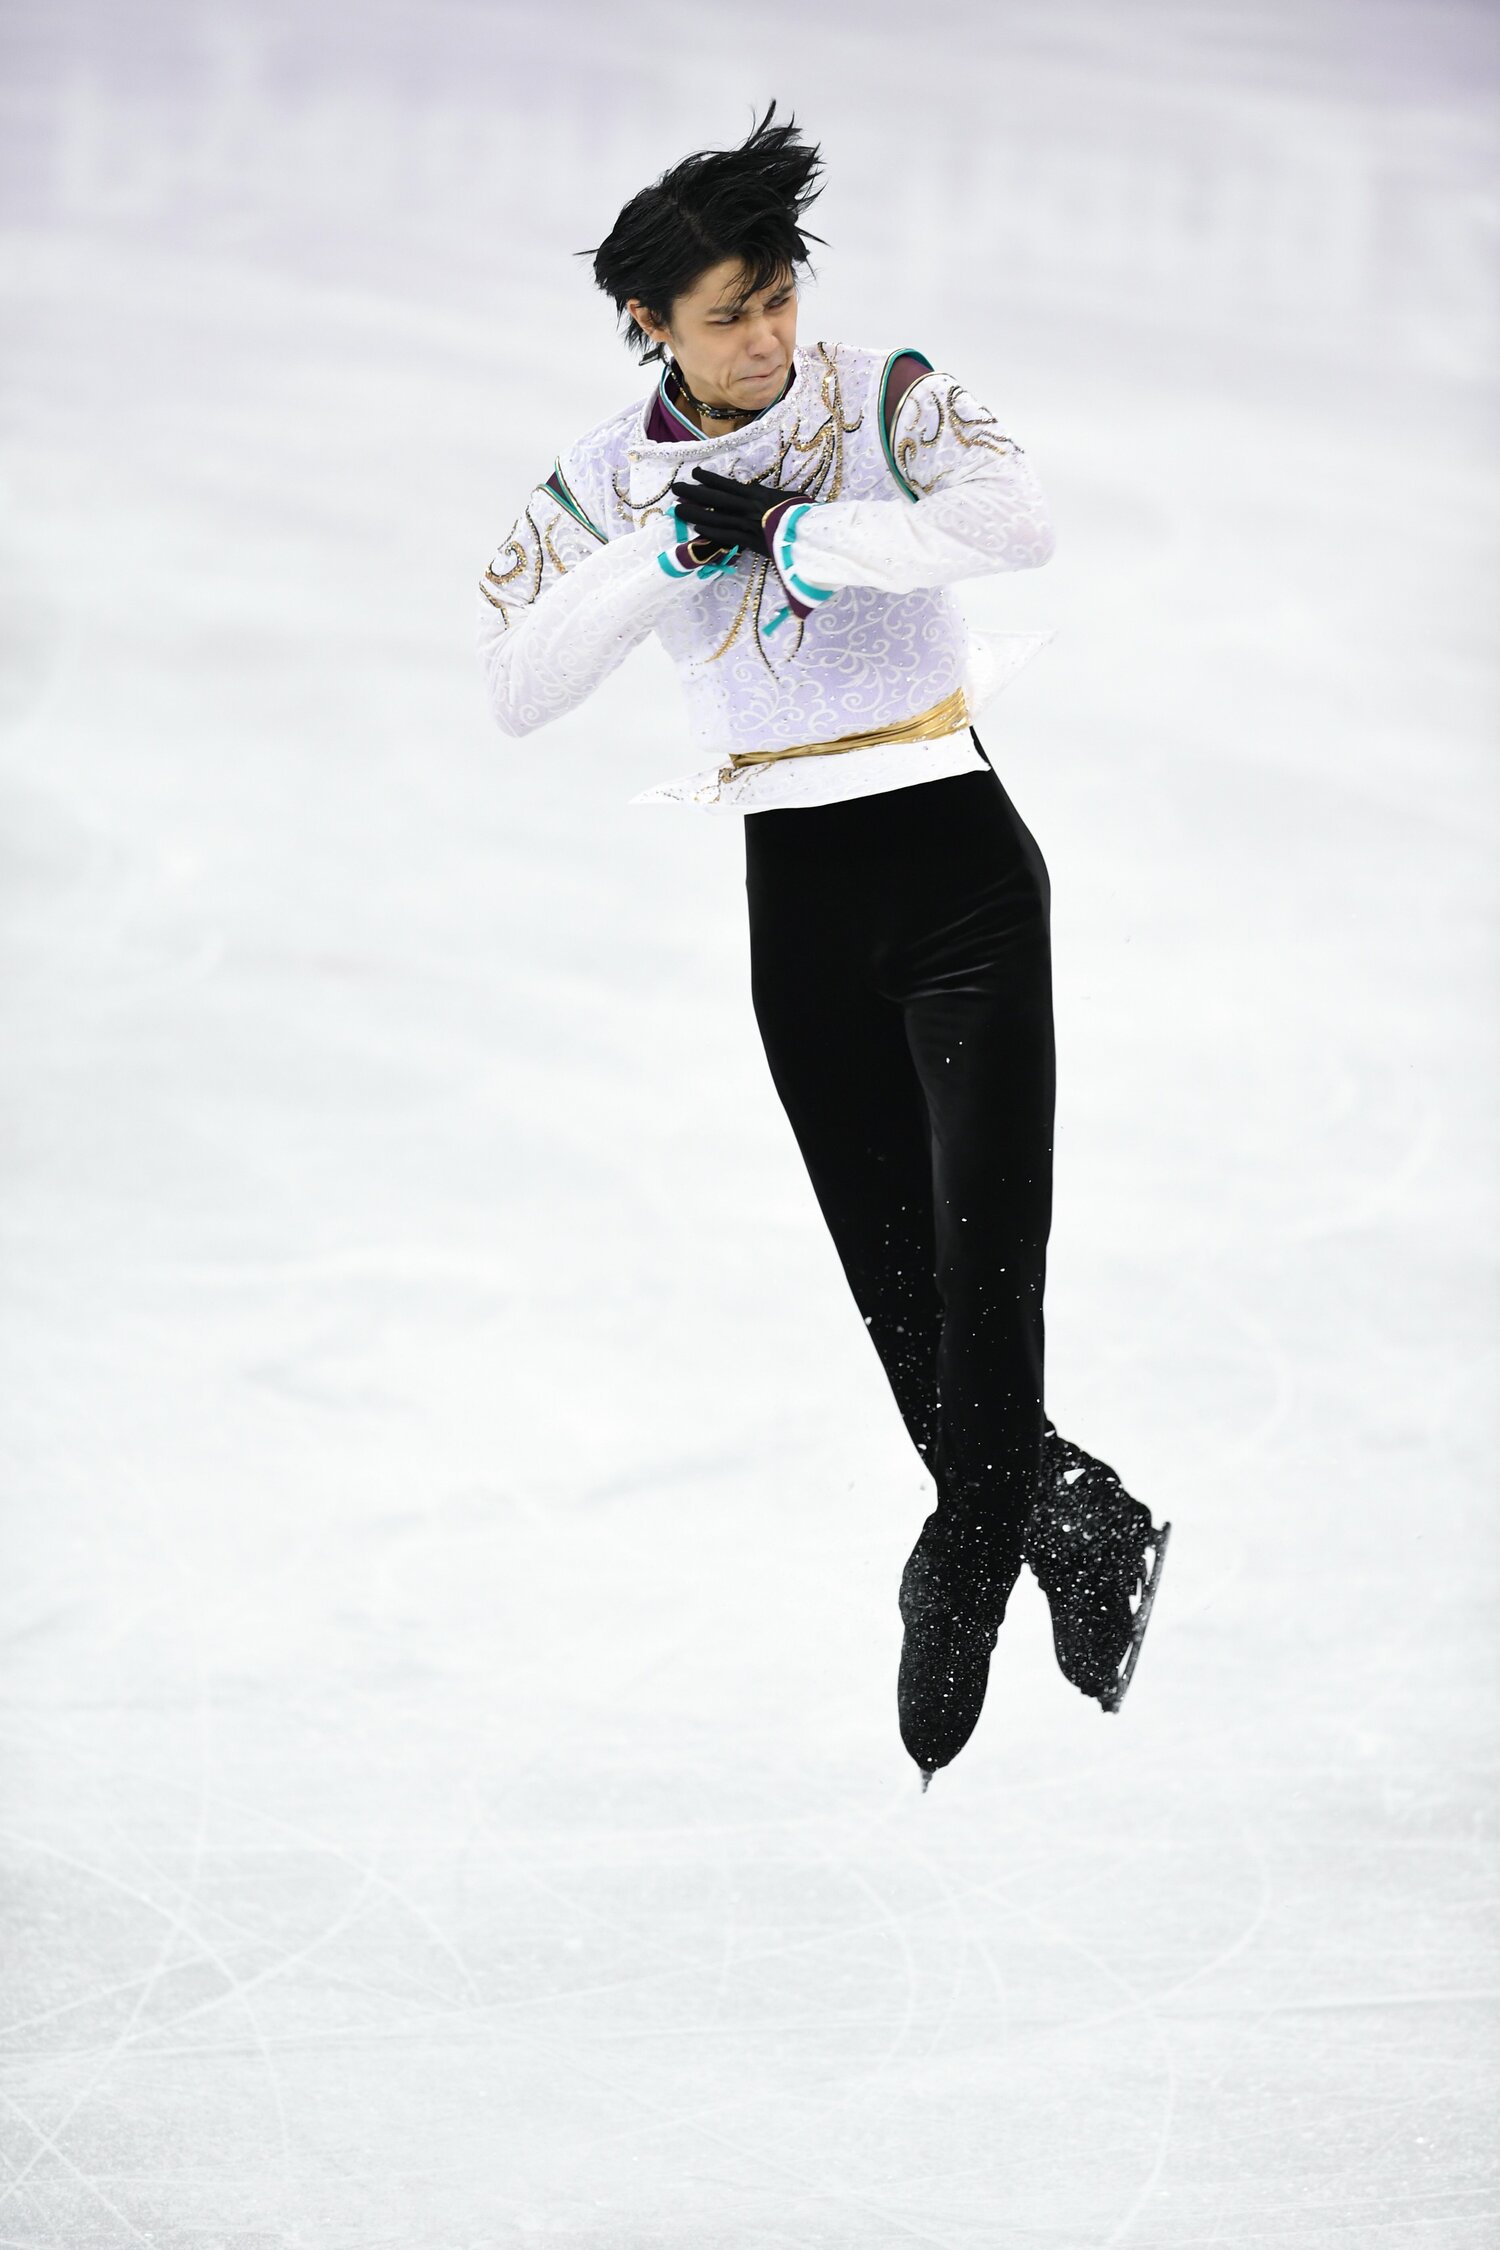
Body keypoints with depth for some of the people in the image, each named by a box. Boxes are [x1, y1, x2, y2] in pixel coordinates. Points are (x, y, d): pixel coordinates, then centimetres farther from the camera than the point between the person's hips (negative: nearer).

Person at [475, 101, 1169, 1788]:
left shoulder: (884, 399, -4)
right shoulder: (604, 482, 2)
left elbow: (1015, 522, -23)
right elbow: (516, 687, -9)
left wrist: (794, 530, -25)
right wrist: (670, 552, -19)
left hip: (957, 869, -3)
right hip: (798, 901, 3)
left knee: (985, 1249, -15)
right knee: (896, 1288, 4)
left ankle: (961, 1578, -13)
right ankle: (1082, 1526, 21)